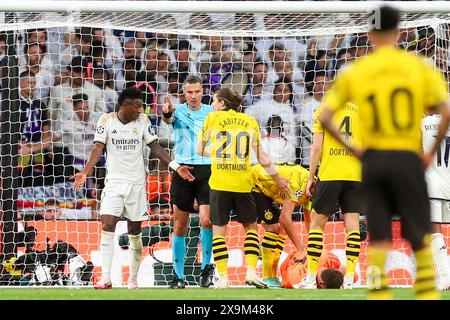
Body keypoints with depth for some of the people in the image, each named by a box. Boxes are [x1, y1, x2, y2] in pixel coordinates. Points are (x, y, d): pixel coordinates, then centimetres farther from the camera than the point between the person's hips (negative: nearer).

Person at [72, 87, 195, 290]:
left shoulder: (143, 120, 2)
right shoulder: (107, 120, -3)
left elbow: (155, 147, 4)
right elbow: (98, 148, -7)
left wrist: (175, 166, -7)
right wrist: (85, 172, -20)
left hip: (137, 182, 2)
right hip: (114, 181, -2)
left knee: (134, 231, 5)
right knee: (107, 225, -15)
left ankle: (133, 280, 15)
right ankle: (105, 279, -15)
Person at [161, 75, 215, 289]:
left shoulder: (211, 113, 7)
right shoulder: (178, 111, 1)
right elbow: (168, 119, -23)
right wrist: (167, 113, -46)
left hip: (207, 170, 0)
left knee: (206, 220, -16)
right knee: (180, 226, 3)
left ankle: (207, 266, 2)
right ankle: (178, 275, 12)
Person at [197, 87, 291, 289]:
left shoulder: (212, 118, 3)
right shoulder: (250, 122, 8)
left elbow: (199, 150, 8)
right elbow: (262, 157, 8)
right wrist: (278, 179, 18)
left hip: (219, 183, -2)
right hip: (242, 183, 2)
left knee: (218, 230, 5)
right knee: (251, 227, 16)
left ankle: (223, 277, -2)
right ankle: (251, 272, 3)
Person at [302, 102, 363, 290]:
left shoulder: (323, 111, 3)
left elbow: (316, 147, -2)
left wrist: (311, 178, 4)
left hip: (329, 175, -2)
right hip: (355, 175, 2)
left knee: (317, 223, 8)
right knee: (352, 226, 1)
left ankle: (311, 277, 5)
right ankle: (349, 279, -6)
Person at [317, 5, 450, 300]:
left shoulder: (353, 73, 3)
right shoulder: (420, 67, -1)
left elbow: (325, 118, -2)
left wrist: (352, 148, 6)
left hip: (373, 158, 2)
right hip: (408, 158, -2)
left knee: (379, 239, 6)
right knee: (420, 238, 6)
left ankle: (379, 295, 0)